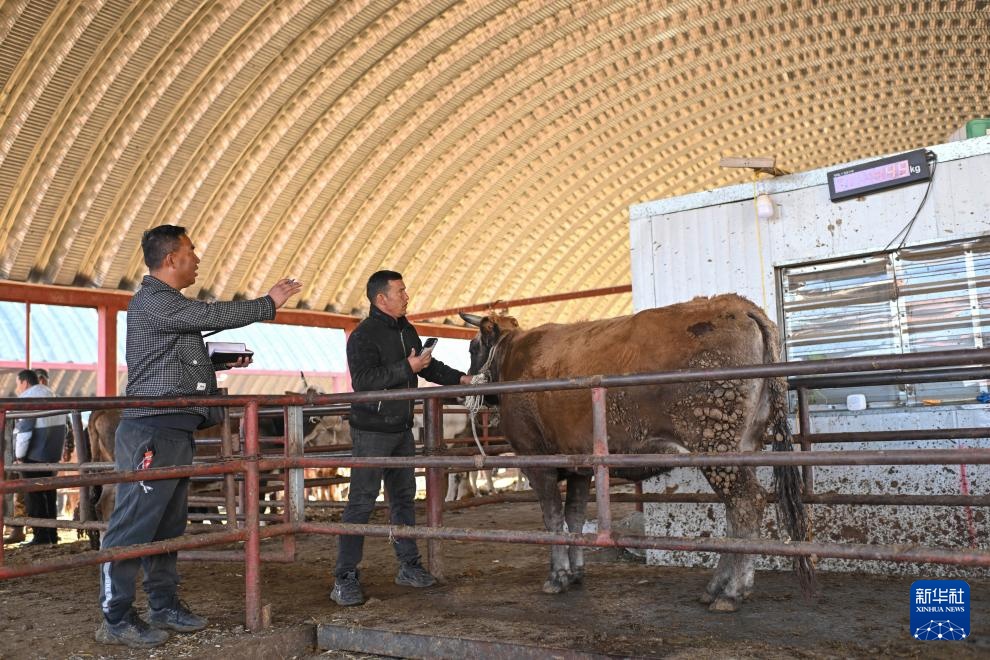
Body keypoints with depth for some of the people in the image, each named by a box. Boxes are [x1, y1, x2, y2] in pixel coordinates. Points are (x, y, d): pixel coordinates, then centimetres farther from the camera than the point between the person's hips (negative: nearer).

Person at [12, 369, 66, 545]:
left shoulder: (28, 398, -11)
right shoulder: (51, 394, 17)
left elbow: (24, 429, -17)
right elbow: (61, 426, 17)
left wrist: (19, 455, -9)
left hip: (35, 455, -9)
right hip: (53, 454, 9)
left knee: (34, 495, -4)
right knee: (48, 494, 14)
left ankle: (41, 536, -5)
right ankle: (52, 535, 17)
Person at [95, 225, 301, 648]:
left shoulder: (170, 304, 21)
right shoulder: (150, 300, -10)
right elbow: (211, 316, -17)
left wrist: (226, 360, 16)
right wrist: (268, 304, -7)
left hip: (175, 431, 10)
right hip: (151, 431, -10)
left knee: (168, 526, 13)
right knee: (133, 526, -5)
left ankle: (164, 606, 21)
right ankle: (116, 619, 1)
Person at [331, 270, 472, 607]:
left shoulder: (407, 330, 11)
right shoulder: (363, 336, -15)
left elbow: (429, 366, 23)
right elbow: (362, 380, -26)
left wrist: (460, 378, 12)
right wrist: (407, 368, -26)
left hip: (402, 429, 8)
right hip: (372, 431, -8)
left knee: (403, 496, 14)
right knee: (361, 501, -6)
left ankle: (409, 566, 25)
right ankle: (345, 579, -1)